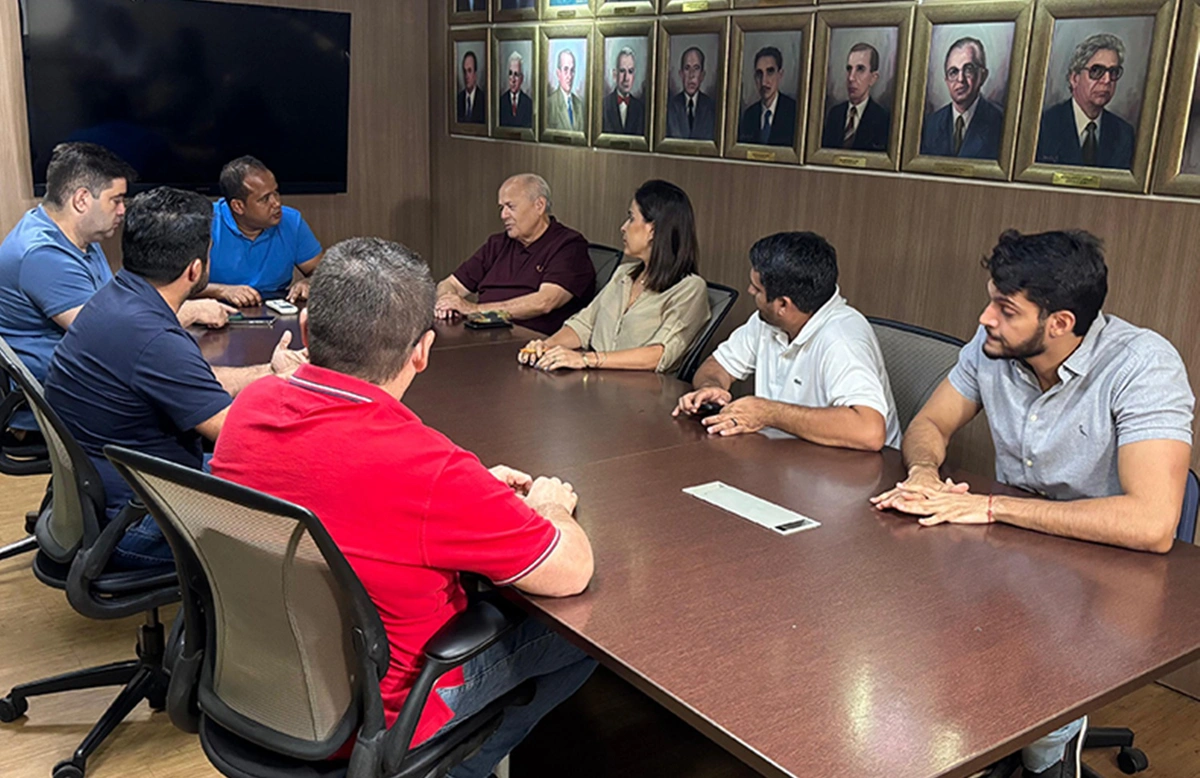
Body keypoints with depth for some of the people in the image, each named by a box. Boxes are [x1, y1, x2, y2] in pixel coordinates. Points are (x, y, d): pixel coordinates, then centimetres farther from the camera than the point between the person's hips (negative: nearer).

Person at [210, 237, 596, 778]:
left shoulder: (249, 406, -13)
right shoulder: (427, 469, -35)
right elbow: (572, 572, -22)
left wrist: (479, 491, 5)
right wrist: (549, 508, 1)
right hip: (373, 720, -7)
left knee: (482, 594, 24)